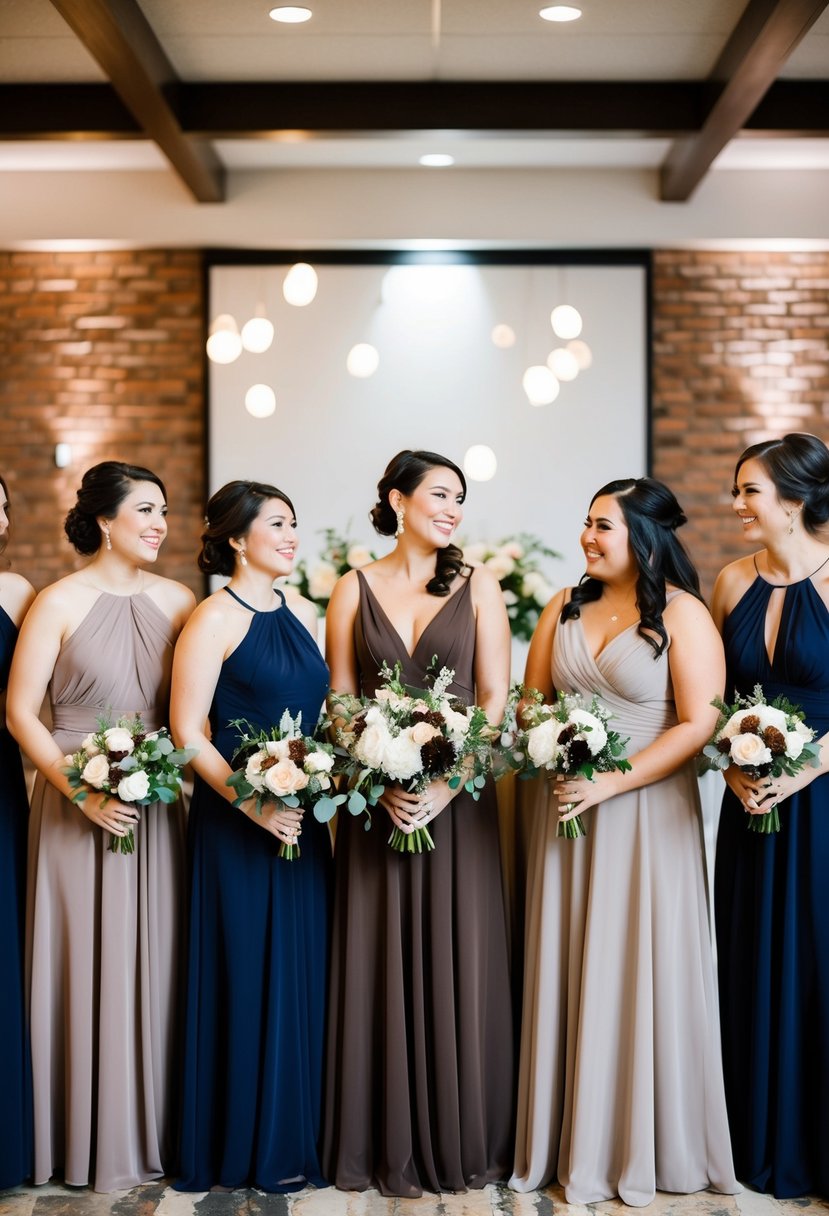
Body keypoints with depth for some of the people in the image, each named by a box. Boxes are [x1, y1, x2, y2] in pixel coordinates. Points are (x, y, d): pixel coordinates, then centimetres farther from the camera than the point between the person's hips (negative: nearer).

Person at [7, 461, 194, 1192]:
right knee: (88, 964, 3)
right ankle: (94, 1140, 17)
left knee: (154, 962, 9)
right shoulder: (60, 602, -6)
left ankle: (156, 1130, 22)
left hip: (156, 806, 3)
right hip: (78, 809, -3)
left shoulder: (177, 600, 5)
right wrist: (82, 790, -15)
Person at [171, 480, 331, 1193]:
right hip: (236, 822, -6)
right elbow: (187, 733, -13)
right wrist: (254, 804, -20)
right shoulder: (215, 619, -9)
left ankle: (300, 1133, 23)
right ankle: (248, 1149, 15)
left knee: (303, 971, 10)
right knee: (250, 976, 1)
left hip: (305, 817, 7)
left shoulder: (302, 613, 12)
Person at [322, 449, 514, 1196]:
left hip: (458, 797, 0)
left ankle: (459, 1140, 14)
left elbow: (494, 698, 0)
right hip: (375, 801, 0)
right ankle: (385, 1145, 14)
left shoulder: (477, 588, 5)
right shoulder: (354, 590, 6)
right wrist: (383, 785, -12)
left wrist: (444, 784, -13)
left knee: (457, 962, 2)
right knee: (378, 965, 3)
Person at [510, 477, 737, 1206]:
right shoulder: (565, 609, 10)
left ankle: (645, 1146, 17)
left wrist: (613, 782, -17)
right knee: (567, 972, 7)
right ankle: (574, 1142, 19)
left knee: (640, 972, 2)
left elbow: (700, 723, -13)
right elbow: (531, 701, 14)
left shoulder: (682, 615, -6)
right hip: (567, 806, 5)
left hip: (647, 811, -4)